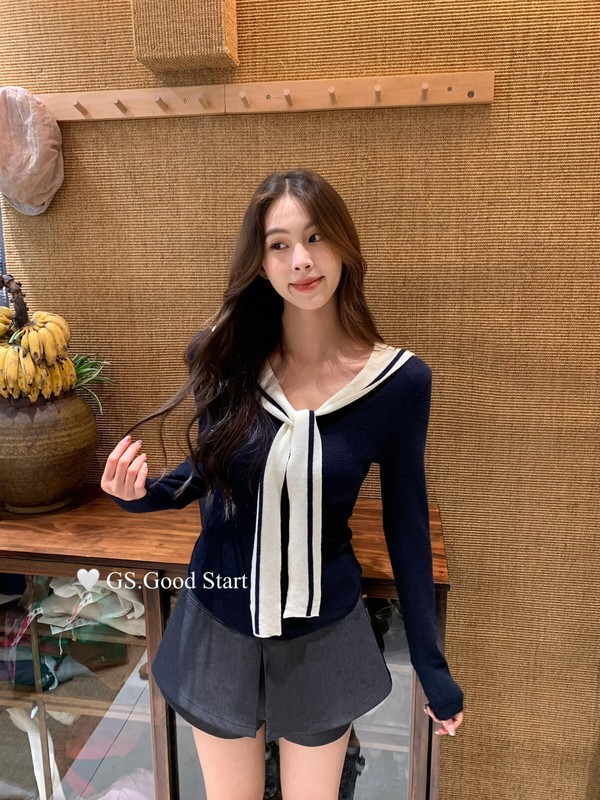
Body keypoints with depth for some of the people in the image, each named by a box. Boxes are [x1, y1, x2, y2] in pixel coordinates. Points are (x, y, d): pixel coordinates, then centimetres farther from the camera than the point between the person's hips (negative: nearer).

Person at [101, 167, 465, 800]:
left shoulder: (399, 380, -16)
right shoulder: (222, 355, -12)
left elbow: (406, 526, -6)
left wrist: (432, 668, 0)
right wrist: (143, 493, -18)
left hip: (323, 635, -1)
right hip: (218, 627, 2)